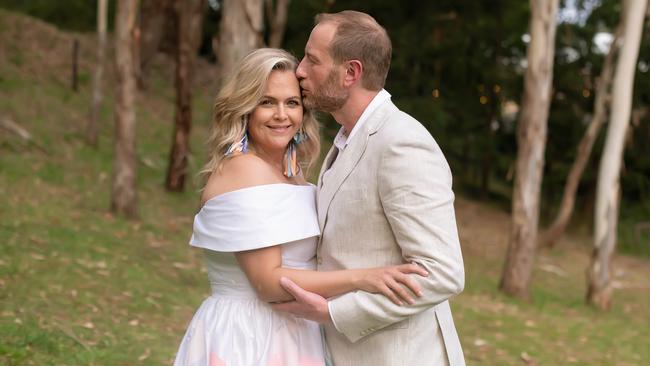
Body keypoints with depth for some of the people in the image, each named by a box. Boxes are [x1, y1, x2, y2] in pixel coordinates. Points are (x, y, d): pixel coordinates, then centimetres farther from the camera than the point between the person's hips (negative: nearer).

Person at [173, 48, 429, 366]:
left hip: (284, 336, 9)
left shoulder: (290, 173, 9)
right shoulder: (246, 170, -18)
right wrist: (361, 278, -28)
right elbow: (268, 282, -22)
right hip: (248, 340, -9)